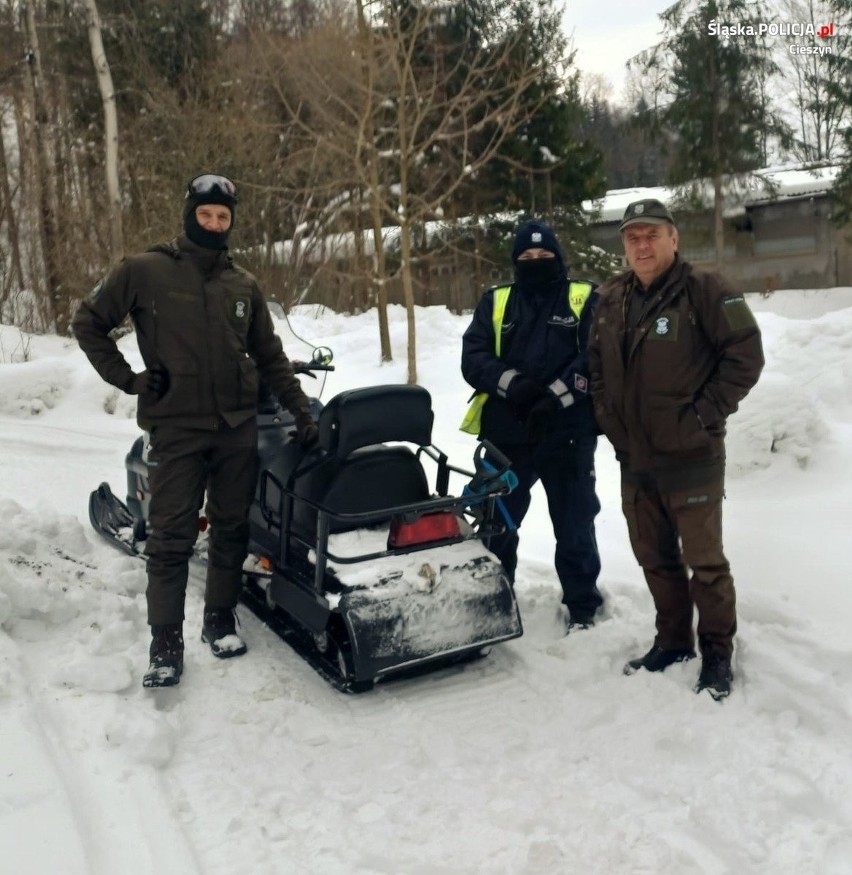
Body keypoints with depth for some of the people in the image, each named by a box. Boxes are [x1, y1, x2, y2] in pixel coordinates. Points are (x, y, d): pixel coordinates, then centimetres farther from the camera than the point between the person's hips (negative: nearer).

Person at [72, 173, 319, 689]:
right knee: (172, 538, -2)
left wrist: (303, 413, 9)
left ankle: (221, 618, 26)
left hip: (238, 428, 3)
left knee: (232, 529, 10)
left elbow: (271, 357, 14)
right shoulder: (145, 272, 0)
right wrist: (127, 379, -2)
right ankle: (167, 643, 7)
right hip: (176, 428, -3)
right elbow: (89, 323, 7)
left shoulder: (244, 285, 10)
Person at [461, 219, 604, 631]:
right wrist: (511, 382, -17)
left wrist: (558, 394, -21)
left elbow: (597, 357, -9)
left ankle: (582, 606, 24)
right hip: (505, 433, 3)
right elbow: (472, 357, -1)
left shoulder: (585, 299, 3)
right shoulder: (495, 301, 9)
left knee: (574, 527, 7)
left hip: (567, 433, -2)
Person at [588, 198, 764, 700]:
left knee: (704, 561, 3)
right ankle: (673, 641, 32)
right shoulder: (611, 301, 9)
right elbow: (596, 365, 19)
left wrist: (703, 416, -15)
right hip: (634, 457, 6)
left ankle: (718, 654, 20)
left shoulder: (705, 290, -10)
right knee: (655, 558, 16)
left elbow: (746, 355, -12)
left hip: (691, 456, -6)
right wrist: (609, 417, 8)